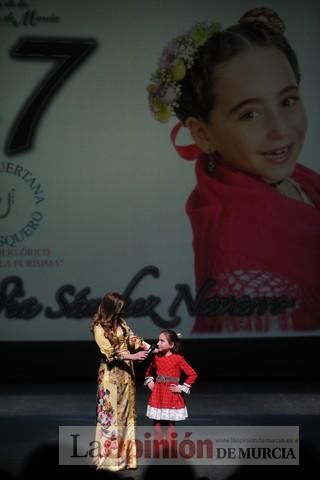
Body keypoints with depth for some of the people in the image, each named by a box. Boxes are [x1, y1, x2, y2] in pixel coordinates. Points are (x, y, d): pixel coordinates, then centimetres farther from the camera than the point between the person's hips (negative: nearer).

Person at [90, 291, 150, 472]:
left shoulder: (120, 322, 8)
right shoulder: (99, 327, -14)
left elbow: (132, 338, 6)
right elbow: (110, 353, -18)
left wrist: (148, 347, -10)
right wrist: (133, 357, -23)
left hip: (126, 373, 7)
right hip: (111, 375, -7)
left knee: (127, 412, 9)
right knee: (112, 413, -4)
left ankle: (124, 454, 16)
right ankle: (109, 457, 2)